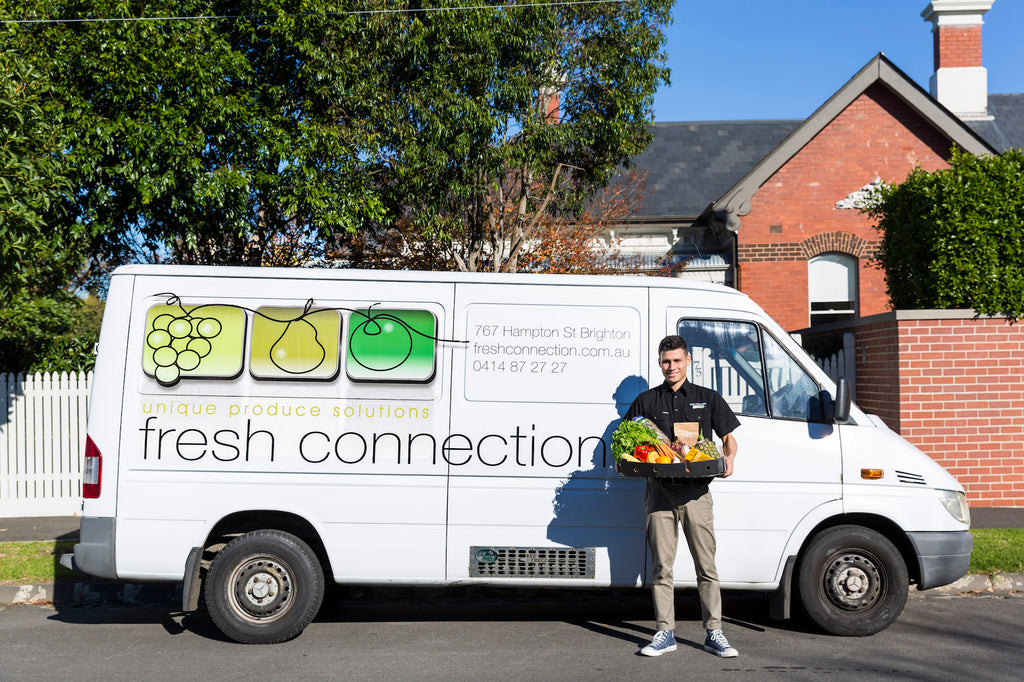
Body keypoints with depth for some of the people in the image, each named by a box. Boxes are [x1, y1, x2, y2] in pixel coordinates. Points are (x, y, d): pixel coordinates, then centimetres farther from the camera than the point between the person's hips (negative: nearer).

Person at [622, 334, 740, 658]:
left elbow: (729, 438, 14)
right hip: (659, 489, 1)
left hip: (696, 490, -1)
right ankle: (665, 633, 10)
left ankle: (714, 633, 8)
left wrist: (728, 458, -7)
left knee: (706, 564, 0)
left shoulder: (708, 398, 11)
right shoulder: (646, 401, 12)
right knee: (662, 565, 3)